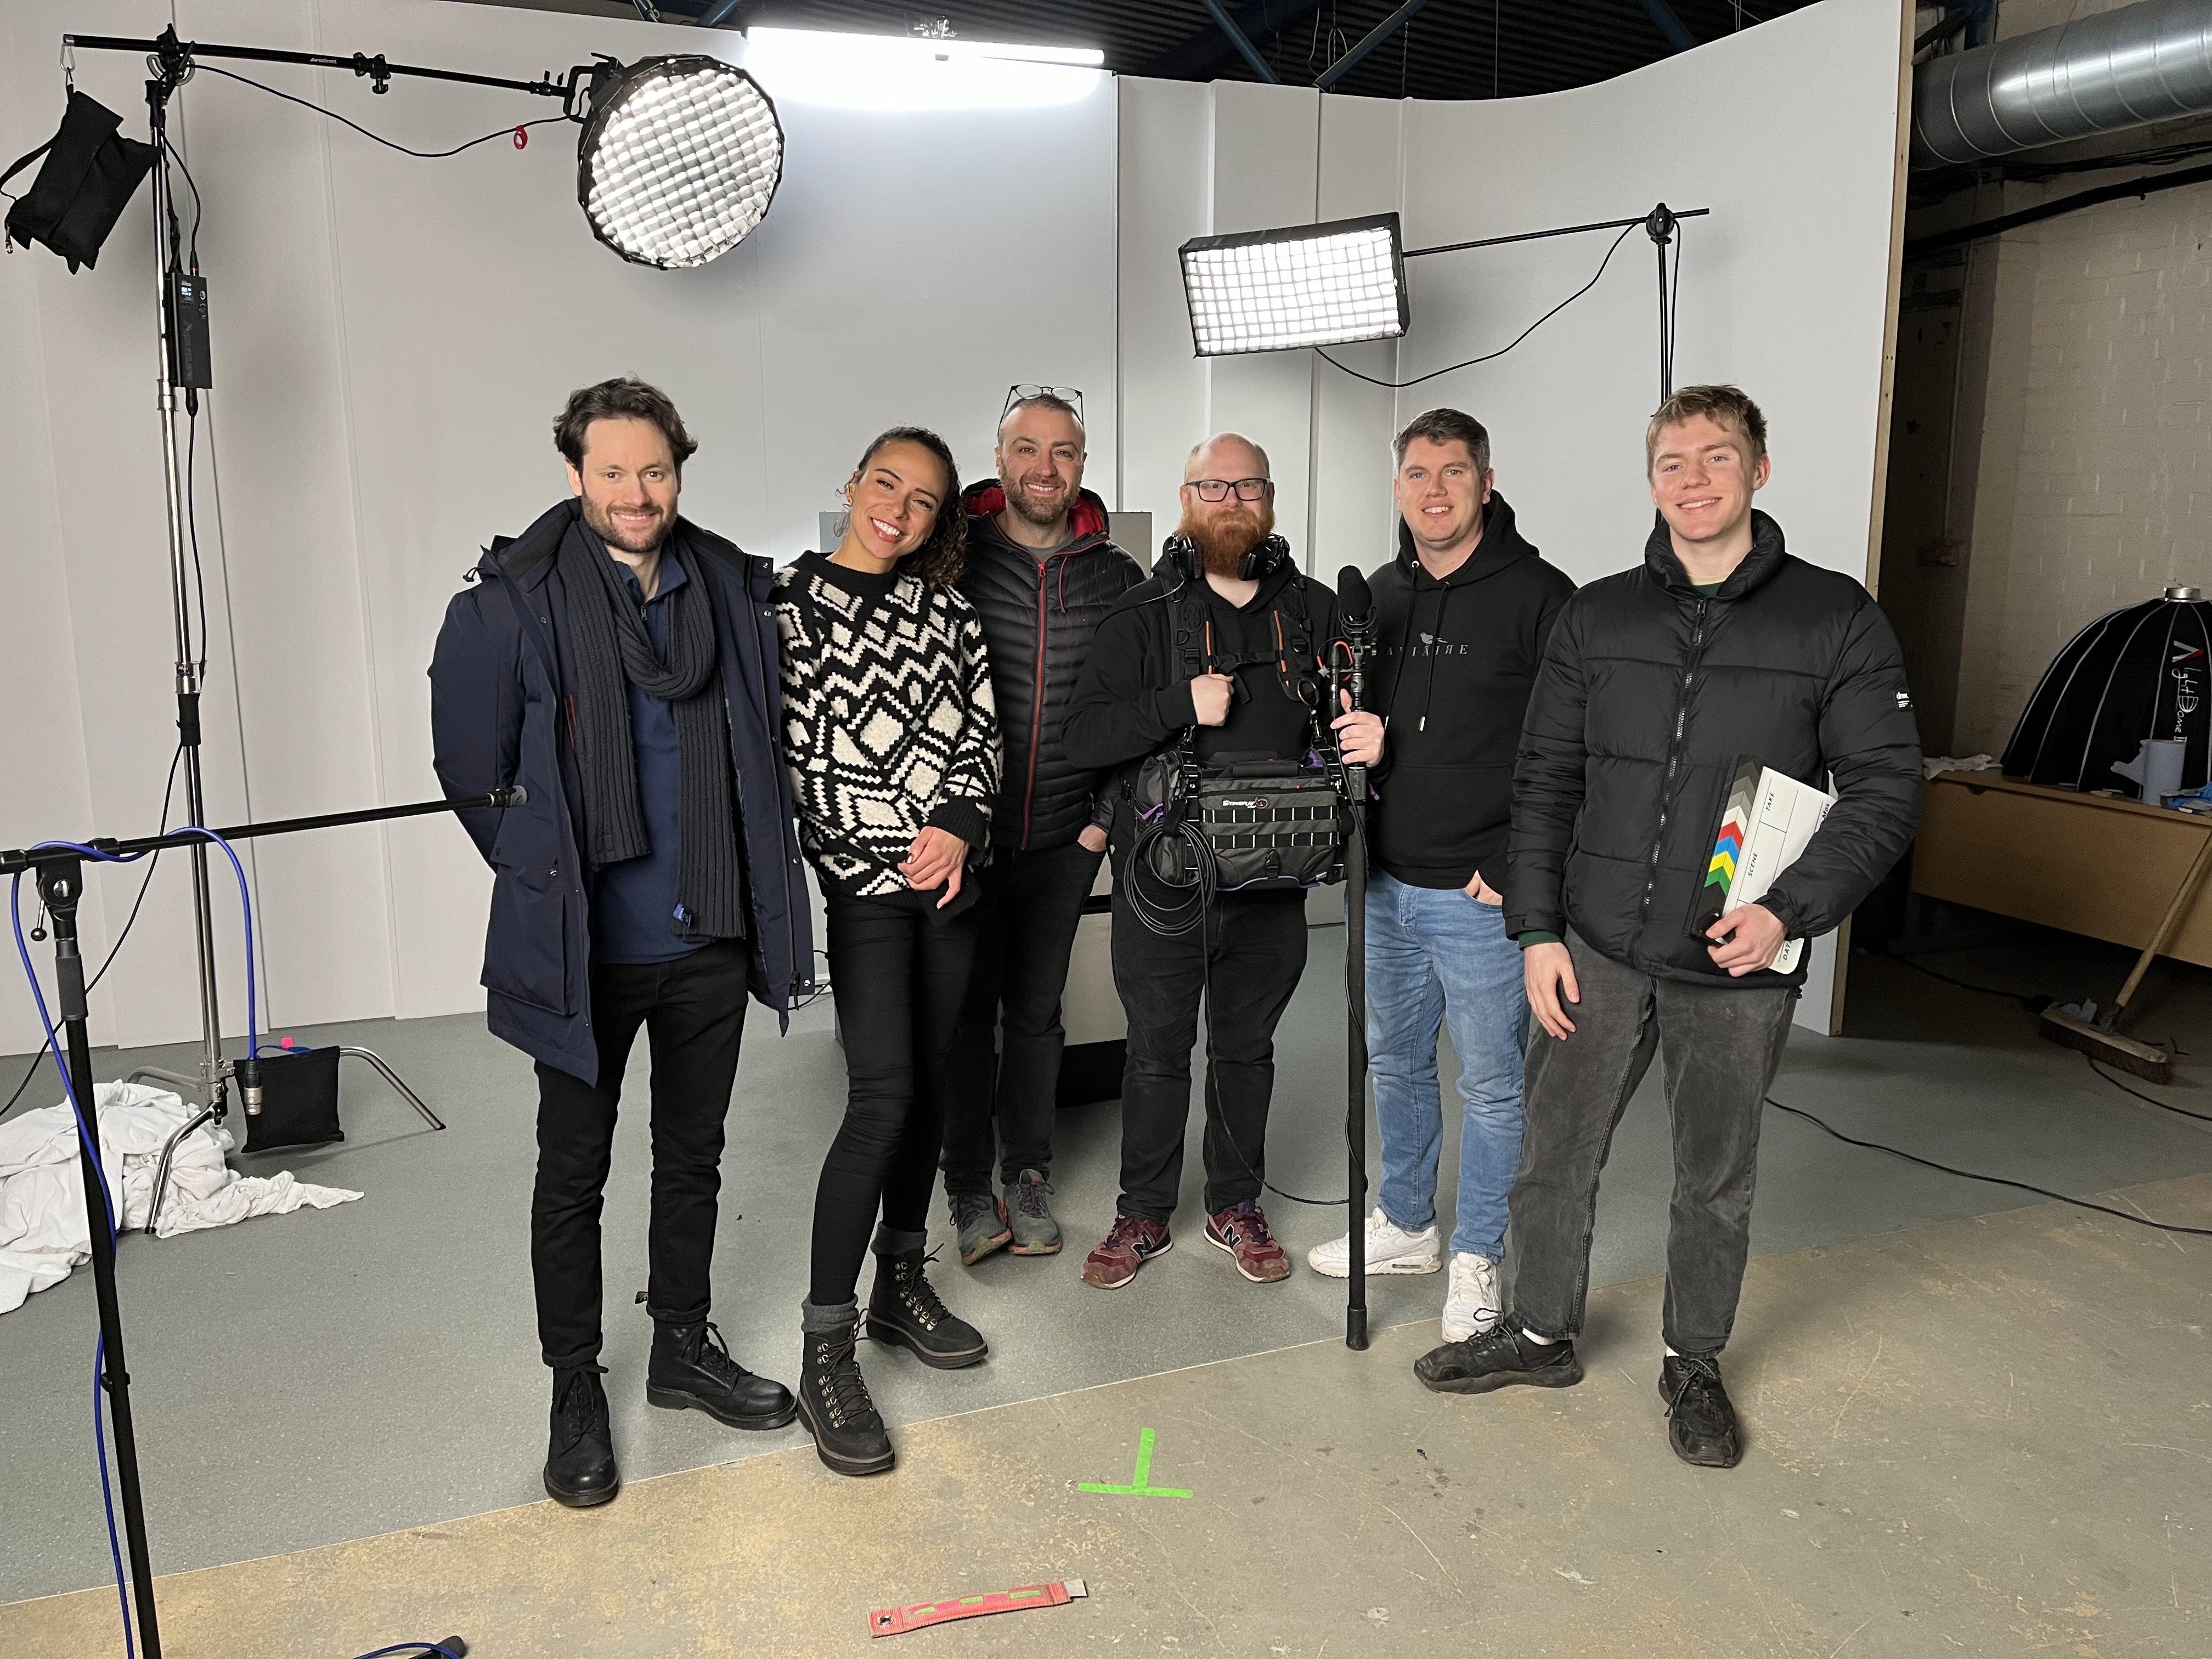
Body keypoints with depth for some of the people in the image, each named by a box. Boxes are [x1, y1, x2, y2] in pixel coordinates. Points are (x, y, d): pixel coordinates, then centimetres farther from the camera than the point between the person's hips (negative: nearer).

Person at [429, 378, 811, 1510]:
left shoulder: (734, 588, 1)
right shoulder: (513, 603, -11)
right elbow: (471, 769, -3)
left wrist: (748, 874, 9)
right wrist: (545, 880, 2)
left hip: (710, 939, 4)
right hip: (584, 949, -3)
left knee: (693, 1156, 18)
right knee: (574, 1174, 10)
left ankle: (683, 1349, 37)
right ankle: (576, 1392, 28)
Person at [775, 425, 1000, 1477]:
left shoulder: (949, 612, 10)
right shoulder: (788, 598, -2)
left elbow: (979, 732, 5)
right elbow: (778, 747, -6)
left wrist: (957, 824, -10)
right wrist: (880, 842, -13)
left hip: (949, 870, 5)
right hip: (859, 876, -5)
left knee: (929, 1079, 12)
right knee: (882, 1095, -13)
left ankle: (901, 1284, 30)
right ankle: (825, 1356, -3)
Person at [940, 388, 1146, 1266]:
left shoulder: (1118, 578, 3)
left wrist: (1109, 816, 1)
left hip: (1064, 839, 2)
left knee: (1036, 1011, 12)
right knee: (966, 1012, 6)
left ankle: (1027, 1177, 27)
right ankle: (969, 1188, 21)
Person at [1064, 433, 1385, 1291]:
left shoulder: (1314, 611, 4)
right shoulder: (1142, 615, -2)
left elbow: (1361, 717, 13)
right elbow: (1084, 737, -12)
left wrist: (1374, 737, -11)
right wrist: (1182, 703, -26)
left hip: (1270, 883, 2)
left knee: (1247, 1050, 16)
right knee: (1157, 1055, 11)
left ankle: (1235, 1205, 35)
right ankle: (1144, 1215, 28)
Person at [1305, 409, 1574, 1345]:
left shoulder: (1538, 597, -10)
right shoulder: (1381, 594, 9)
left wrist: (1516, 866, -16)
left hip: (1483, 896, -6)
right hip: (1389, 888, 7)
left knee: (1489, 1083, 6)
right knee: (1396, 1063, 19)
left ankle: (1476, 1257, 23)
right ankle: (1406, 1224, 37)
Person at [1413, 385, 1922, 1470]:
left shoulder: (1836, 619, -3)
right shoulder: (1596, 618, 4)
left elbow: (1886, 787, -3)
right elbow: (1544, 782, 5)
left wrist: (1791, 910, -17)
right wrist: (1538, 930, -1)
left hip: (1739, 970, -2)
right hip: (1595, 953, 2)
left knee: (1716, 1180, 14)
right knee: (1554, 1155, 12)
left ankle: (1693, 1363, 35)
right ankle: (1542, 1333, 34)